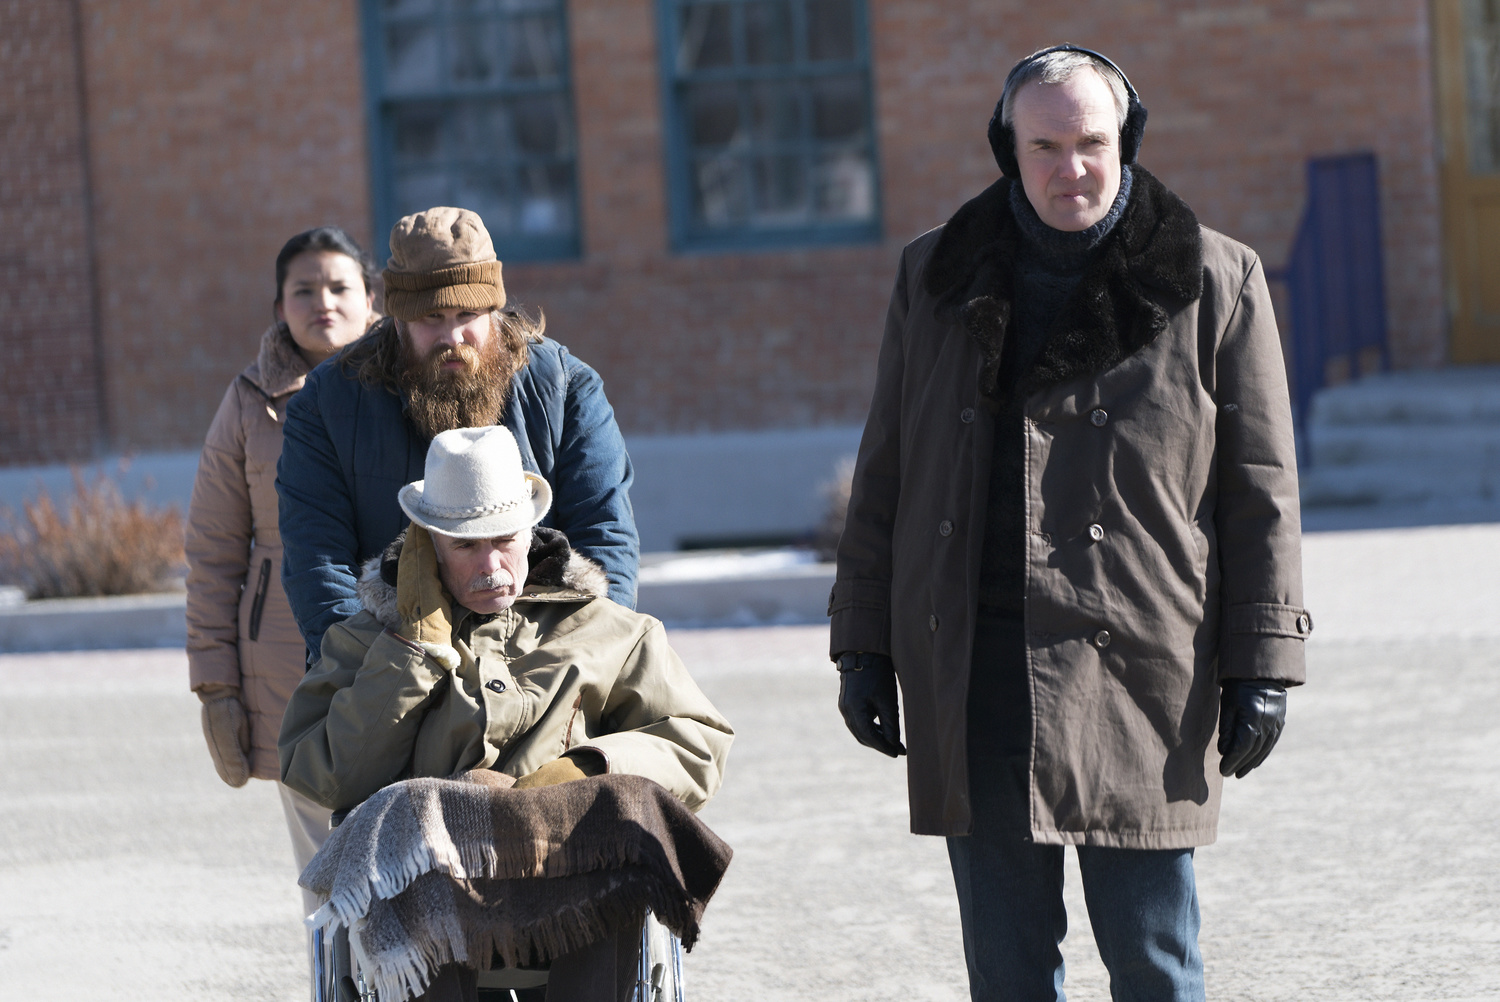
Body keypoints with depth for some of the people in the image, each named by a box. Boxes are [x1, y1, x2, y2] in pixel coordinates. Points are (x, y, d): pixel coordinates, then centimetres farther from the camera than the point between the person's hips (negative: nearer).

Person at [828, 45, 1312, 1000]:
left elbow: (1261, 491, 3)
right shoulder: (936, 278, 11)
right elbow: (885, 477, 14)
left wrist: (1262, 664, -2)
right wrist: (865, 646, 9)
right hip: (972, 674, 3)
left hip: (1142, 671, -2)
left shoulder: (1214, 284, 3)